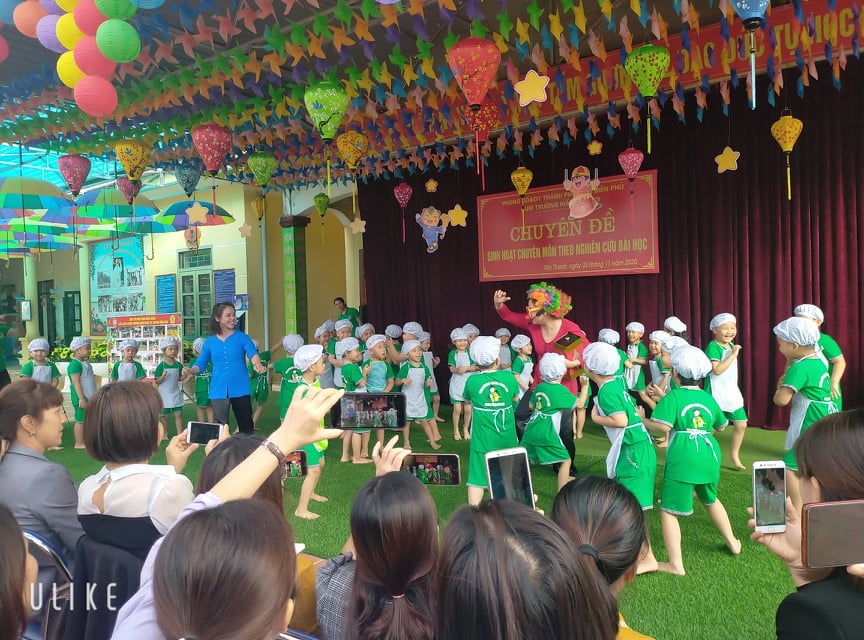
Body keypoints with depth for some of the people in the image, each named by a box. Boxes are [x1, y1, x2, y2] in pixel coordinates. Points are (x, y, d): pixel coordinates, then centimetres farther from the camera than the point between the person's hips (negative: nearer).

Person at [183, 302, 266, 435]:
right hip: (219, 390, 2)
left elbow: (253, 353, -17)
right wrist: (190, 370, -15)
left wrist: (257, 364, -40)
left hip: (240, 389, -1)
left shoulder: (242, 337, -1)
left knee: (245, 424, 9)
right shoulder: (209, 342, 6)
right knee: (221, 426, 6)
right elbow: (200, 364, 8)